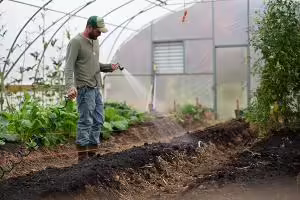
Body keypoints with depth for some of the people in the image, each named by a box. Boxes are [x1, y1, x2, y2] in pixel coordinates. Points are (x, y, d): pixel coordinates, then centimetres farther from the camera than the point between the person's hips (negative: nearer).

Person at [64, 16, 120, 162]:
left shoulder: (95, 41, 16)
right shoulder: (76, 42, -10)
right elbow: (69, 67, -17)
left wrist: (109, 67, 7)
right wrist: (70, 86, -30)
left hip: (96, 88, 9)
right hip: (85, 89, -9)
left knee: (98, 121, 10)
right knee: (86, 122, -6)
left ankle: (92, 153, 18)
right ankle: (82, 156, 1)